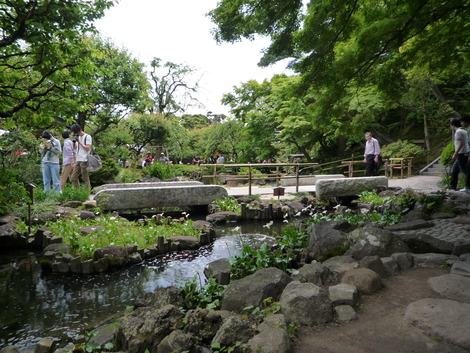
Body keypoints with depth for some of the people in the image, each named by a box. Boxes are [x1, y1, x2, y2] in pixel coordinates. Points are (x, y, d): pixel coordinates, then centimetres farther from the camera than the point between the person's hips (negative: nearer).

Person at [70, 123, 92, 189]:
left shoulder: (87, 137, -4)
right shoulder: (78, 137, 18)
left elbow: (88, 148, -12)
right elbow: (76, 148, 20)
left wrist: (79, 142, -10)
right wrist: (74, 141, 5)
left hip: (84, 161, -8)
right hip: (78, 160, 8)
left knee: (85, 179, -4)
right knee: (73, 178, 6)